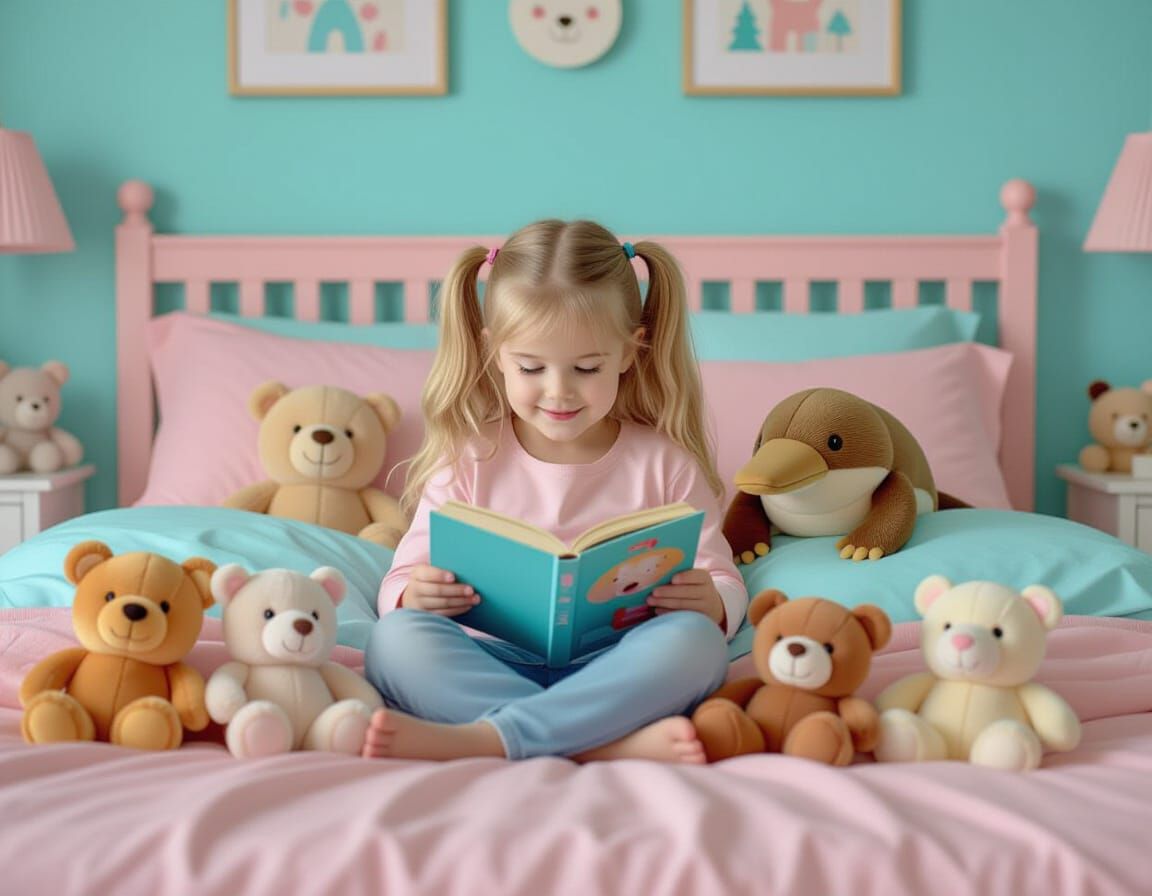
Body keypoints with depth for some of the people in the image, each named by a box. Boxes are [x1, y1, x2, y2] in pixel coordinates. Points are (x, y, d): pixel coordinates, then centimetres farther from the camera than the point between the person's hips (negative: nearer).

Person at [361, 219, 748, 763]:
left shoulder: (664, 463, 7)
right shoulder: (469, 460, 8)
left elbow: (725, 584, 9)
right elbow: (401, 581, 6)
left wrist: (712, 603, -17)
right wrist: (415, 596, -20)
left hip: (615, 672, 0)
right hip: (493, 666, 1)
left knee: (693, 639, -31)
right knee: (397, 638, -28)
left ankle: (479, 737, -35)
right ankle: (613, 743, -37)